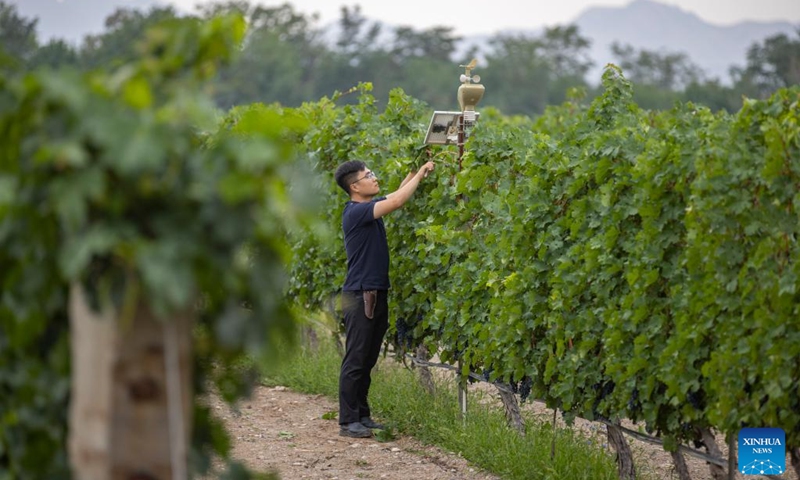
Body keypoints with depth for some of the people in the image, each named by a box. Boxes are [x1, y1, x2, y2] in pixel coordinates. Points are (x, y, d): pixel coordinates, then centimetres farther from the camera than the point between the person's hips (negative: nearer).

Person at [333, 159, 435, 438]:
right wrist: (421, 173, -14)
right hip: (360, 297, -9)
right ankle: (348, 422, -2)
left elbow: (398, 194, 22)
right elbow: (397, 201, -25)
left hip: (377, 295, 9)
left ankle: (362, 416, 19)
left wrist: (418, 170, 5)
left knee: (368, 361, 13)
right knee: (355, 361, -5)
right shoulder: (356, 212, -17)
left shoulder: (370, 206, 11)